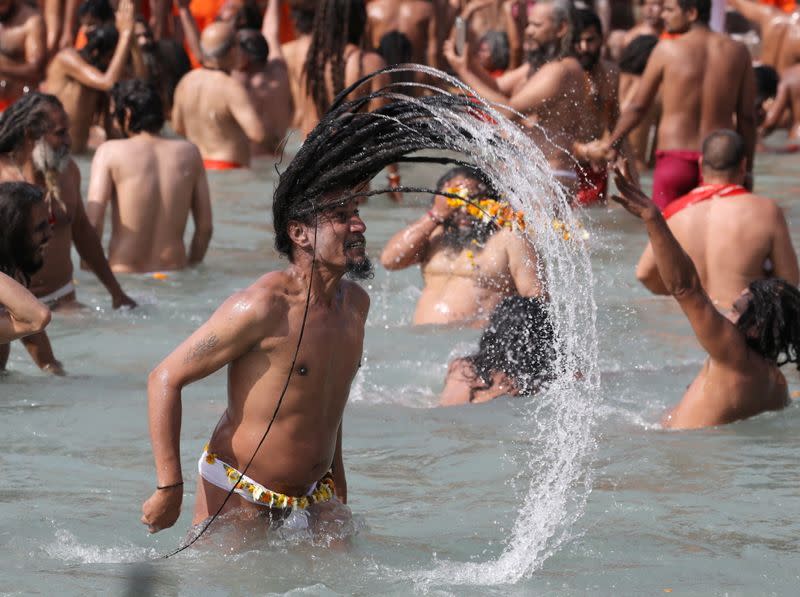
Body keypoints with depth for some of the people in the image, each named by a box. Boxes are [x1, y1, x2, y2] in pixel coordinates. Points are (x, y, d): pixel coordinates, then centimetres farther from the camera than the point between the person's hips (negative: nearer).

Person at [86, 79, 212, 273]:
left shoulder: (110, 152, -1)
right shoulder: (188, 152, 9)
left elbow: (93, 225, -7)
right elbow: (205, 227, 12)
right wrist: (190, 266, 24)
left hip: (124, 276, -3)